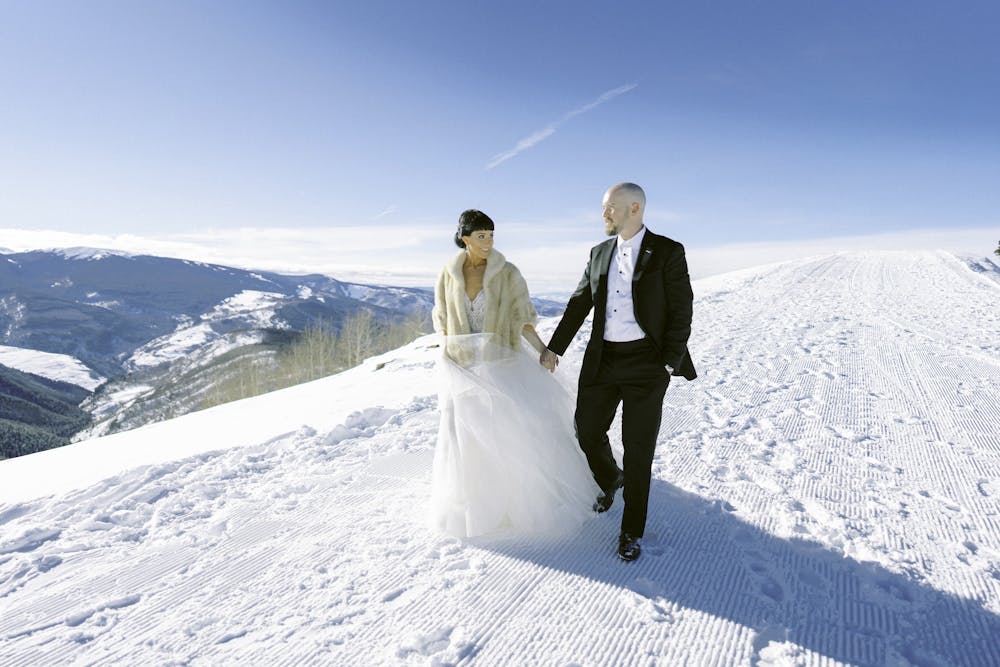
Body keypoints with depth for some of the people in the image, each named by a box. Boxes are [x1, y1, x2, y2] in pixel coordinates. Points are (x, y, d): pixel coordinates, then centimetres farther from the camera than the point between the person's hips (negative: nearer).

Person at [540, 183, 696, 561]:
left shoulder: (667, 252, -6)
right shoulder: (599, 253, 10)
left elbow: (681, 313, -7)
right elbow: (579, 305, 13)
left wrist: (669, 366, -13)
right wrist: (554, 348, 12)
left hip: (646, 361, -5)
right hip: (602, 359, 5)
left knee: (638, 448, 2)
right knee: (587, 432, 10)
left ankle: (632, 530, 18)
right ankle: (610, 480, 43)